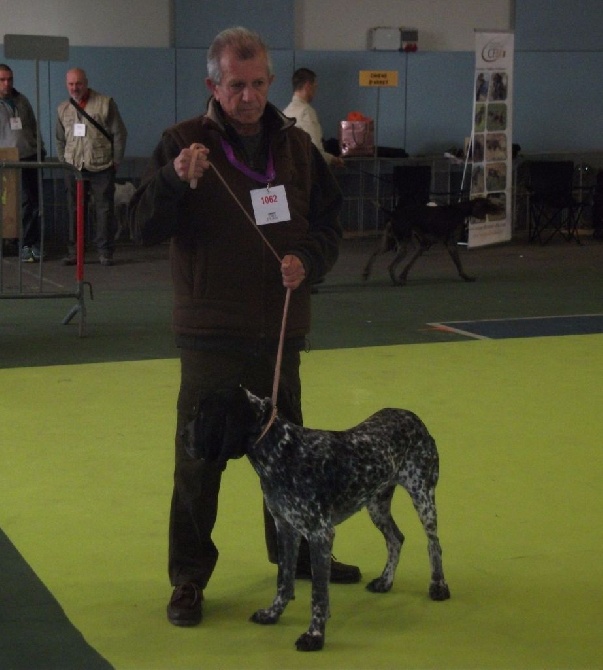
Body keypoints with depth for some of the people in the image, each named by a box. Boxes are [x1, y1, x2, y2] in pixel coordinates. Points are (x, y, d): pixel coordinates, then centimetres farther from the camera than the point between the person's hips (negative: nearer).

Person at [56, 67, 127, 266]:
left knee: (104, 209, 0)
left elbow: (119, 134, -1)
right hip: (73, 168, 3)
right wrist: (63, 161, 11)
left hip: (101, 167, -3)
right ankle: (73, 252, 12)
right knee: (74, 210, 6)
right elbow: (60, 140, 19)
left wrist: (116, 160, -3)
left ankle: (105, 251, 6)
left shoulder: (105, 103, -3)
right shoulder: (63, 109, 11)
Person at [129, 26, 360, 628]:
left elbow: (328, 223, 12)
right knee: (199, 457, -1)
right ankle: (188, 578, 9)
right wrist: (176, 179, -29)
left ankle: (297, 551, 36)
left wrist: (306, 260, -9)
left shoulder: (295, 144, 7)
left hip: (281, 329, 4)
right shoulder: (184, 142, -5)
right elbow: (144, 227, -11)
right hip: (210, 334, -4)